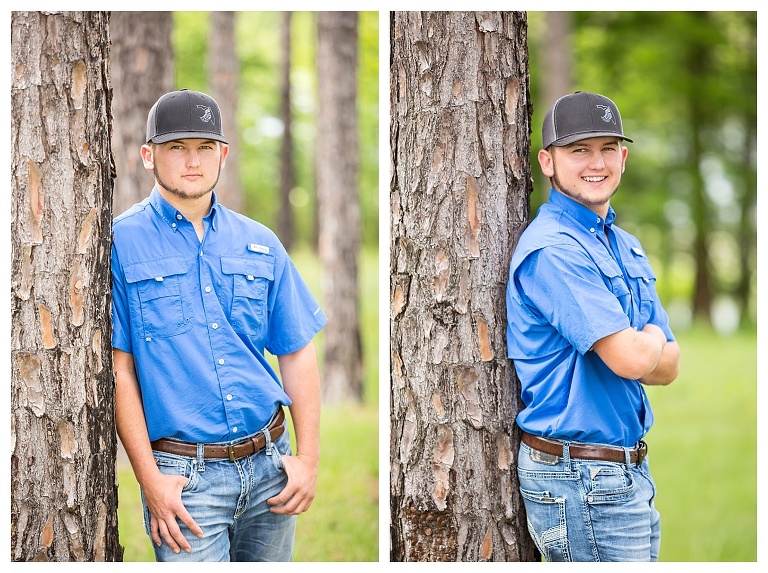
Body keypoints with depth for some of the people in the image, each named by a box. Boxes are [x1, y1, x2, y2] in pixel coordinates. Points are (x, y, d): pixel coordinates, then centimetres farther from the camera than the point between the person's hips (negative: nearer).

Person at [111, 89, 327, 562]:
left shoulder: (259, 243, 9)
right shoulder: (121, 243, -4)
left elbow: (297, 353, 11)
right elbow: (118, 368, -6)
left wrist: (308, 458, 3)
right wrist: (150, 478, -11)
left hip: (269, 467, 4)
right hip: (185, 474, -4)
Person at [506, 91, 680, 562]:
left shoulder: (625, 245, 14)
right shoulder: (552, 250, -16)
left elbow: (668, 365, 11)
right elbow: (631, 358, -22)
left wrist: (635, 346, -10)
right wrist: (651, 339, 0)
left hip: (630, 467, 9)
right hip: (580, 476, -9)